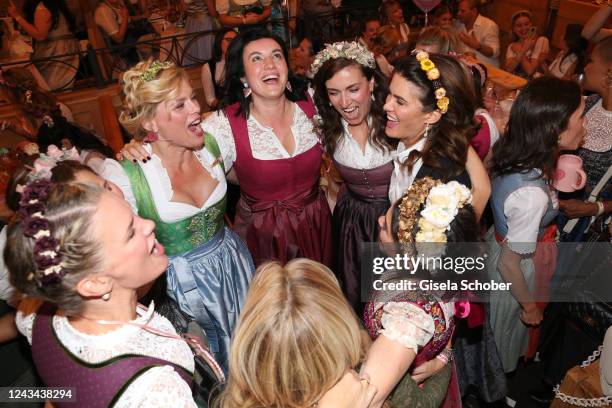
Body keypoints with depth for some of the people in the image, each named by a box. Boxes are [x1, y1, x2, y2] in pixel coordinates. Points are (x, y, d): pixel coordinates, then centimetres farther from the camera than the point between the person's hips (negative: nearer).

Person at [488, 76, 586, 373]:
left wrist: (554, 184, -4)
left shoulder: (511, 153, -18)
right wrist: (529, 306, -12)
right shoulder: (532, 194, -40)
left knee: (497, 324, 31)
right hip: (518, 270, -7)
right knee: (508, 325, 23)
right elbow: (510, 263, -27)